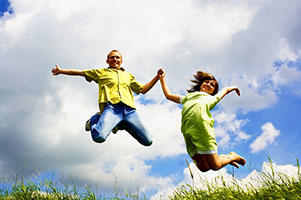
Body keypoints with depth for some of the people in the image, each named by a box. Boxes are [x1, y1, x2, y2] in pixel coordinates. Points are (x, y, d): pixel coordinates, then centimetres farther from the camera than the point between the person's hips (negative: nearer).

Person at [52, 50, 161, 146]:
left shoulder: (128, 75, 33)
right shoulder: (101, 72, 24)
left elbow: (142, 90, 32)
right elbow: (80, 72, 27)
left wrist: (157, 77, 24)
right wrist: (61, 71, 23)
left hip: (129, 110, 4)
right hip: (112, 107, -4)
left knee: (147, 141, -4)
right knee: (99, 137, -32)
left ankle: (122, 124, 18)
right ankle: (95, 120, 6)